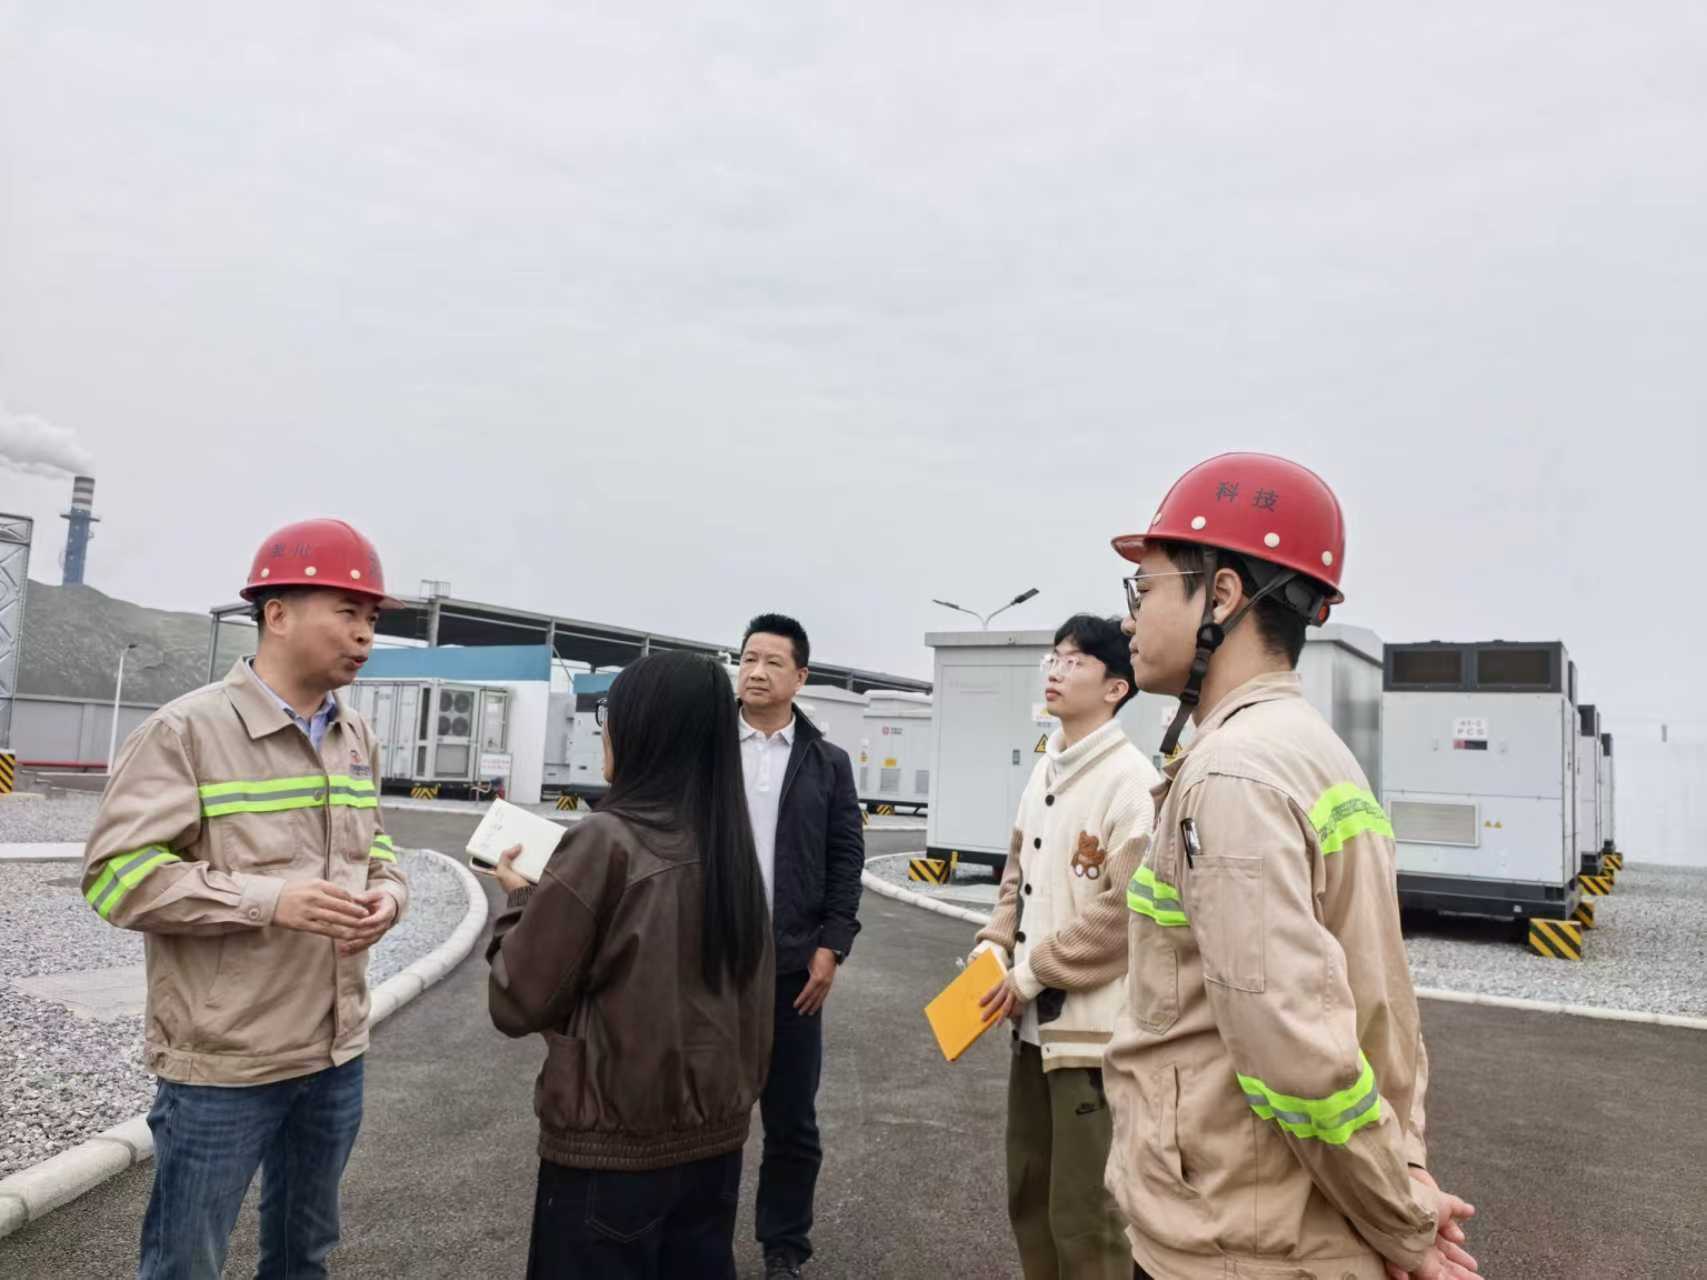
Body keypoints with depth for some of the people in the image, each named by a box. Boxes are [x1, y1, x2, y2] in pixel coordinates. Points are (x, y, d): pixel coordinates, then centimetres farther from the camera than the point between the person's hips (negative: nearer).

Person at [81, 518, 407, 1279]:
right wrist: (269, 900, -26)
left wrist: (387, 895, -7)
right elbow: (116, 873, -17)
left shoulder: (357, 738, 7)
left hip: (337, 1052, 6)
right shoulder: (187, 730, -14)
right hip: (222, 1062, -6)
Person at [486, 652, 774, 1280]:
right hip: (715, 1134, 6)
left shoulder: (605, 840, -18)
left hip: (611, 1145, -5)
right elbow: (753, 998, 8)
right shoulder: (732, 846, 0)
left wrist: (523, 898, 2)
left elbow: (519, 1001, -12)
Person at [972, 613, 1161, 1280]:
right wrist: (994, 949, 2)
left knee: (1083, 1215, 3)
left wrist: (1032, 972, -14)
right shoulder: (1044, 772, 11)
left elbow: (1126, 911, -20)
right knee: (1029, 1196, 19)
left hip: (1094, 1025, -8)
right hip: (1034, 1021, 8)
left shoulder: (1130, 779, -15)